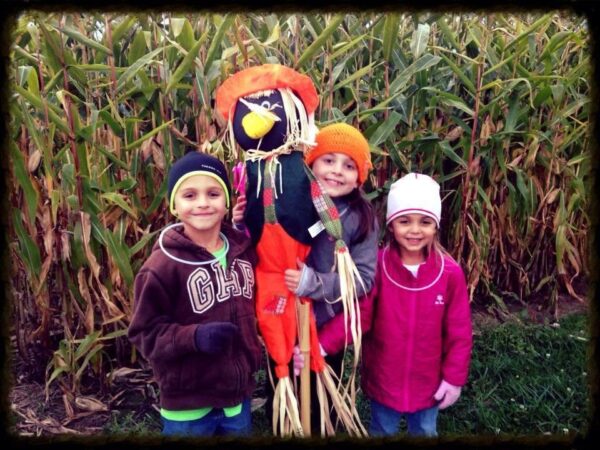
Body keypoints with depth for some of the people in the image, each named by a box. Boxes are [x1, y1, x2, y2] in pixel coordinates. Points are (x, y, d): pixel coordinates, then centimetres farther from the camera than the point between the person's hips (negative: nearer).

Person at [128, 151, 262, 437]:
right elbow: (145, 333, -16)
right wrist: (195, 337, -26)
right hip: (188, 404, -4)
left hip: (238, 393, 5)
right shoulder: (163, 265, -18)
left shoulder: (242, 251, -2)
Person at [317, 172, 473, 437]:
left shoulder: (450, 272, -14)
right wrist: (320, 345, -31)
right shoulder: (376, 266, -17)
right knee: (382, 431, 22)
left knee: (425, 432, 25)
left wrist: (454, 377, -4)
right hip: (383, 378, -1)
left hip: (428, 381, 1)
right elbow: (357, 316, -19)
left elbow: (459, 331, -6)